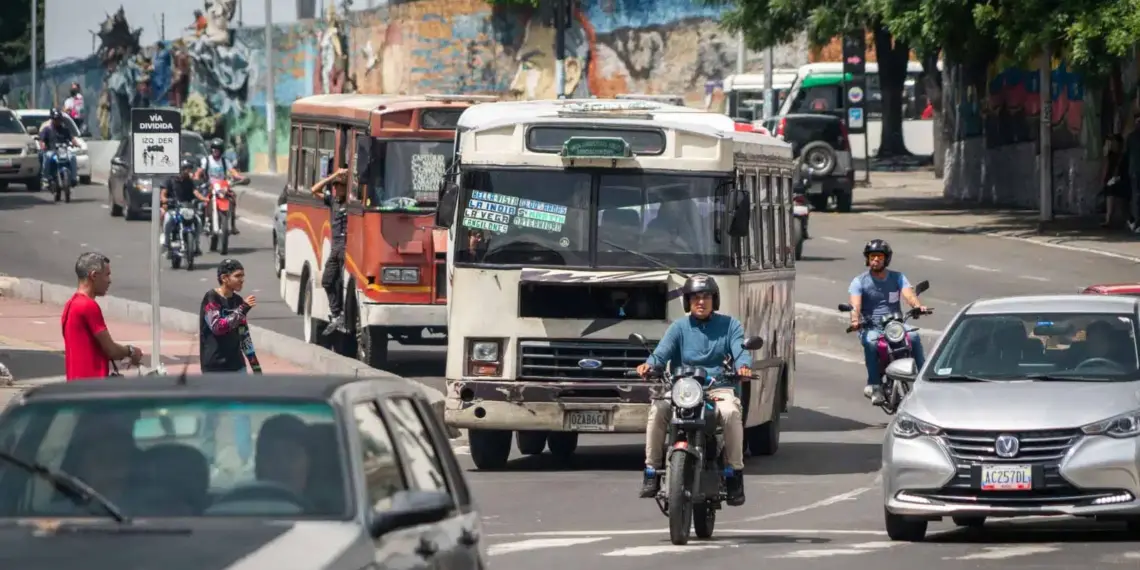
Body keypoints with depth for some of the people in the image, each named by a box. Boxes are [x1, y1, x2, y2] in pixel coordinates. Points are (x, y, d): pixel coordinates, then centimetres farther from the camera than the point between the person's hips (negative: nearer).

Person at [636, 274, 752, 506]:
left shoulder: (729, 325, 12)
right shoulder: (679, 328, 14)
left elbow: (740, 350, -5)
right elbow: (662, 351, -2)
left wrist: (743, 365, -30)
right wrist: (649, 364, -26)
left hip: (720, 388, -1)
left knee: (730, 412, -35)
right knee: (658, 408, -28)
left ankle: (735, 473, -23)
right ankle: (652, 471, -19)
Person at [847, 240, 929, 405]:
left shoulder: (897, 278, 11)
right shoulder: (859, 281, 6)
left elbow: (908, 294, -7)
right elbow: (855, 304, -11)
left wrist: (918, 306, -31)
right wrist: (855, 320, -33)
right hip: (870, 327, -1)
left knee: (914, 336, -28)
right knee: (871, 342, -35)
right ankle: (874, 385, -32)